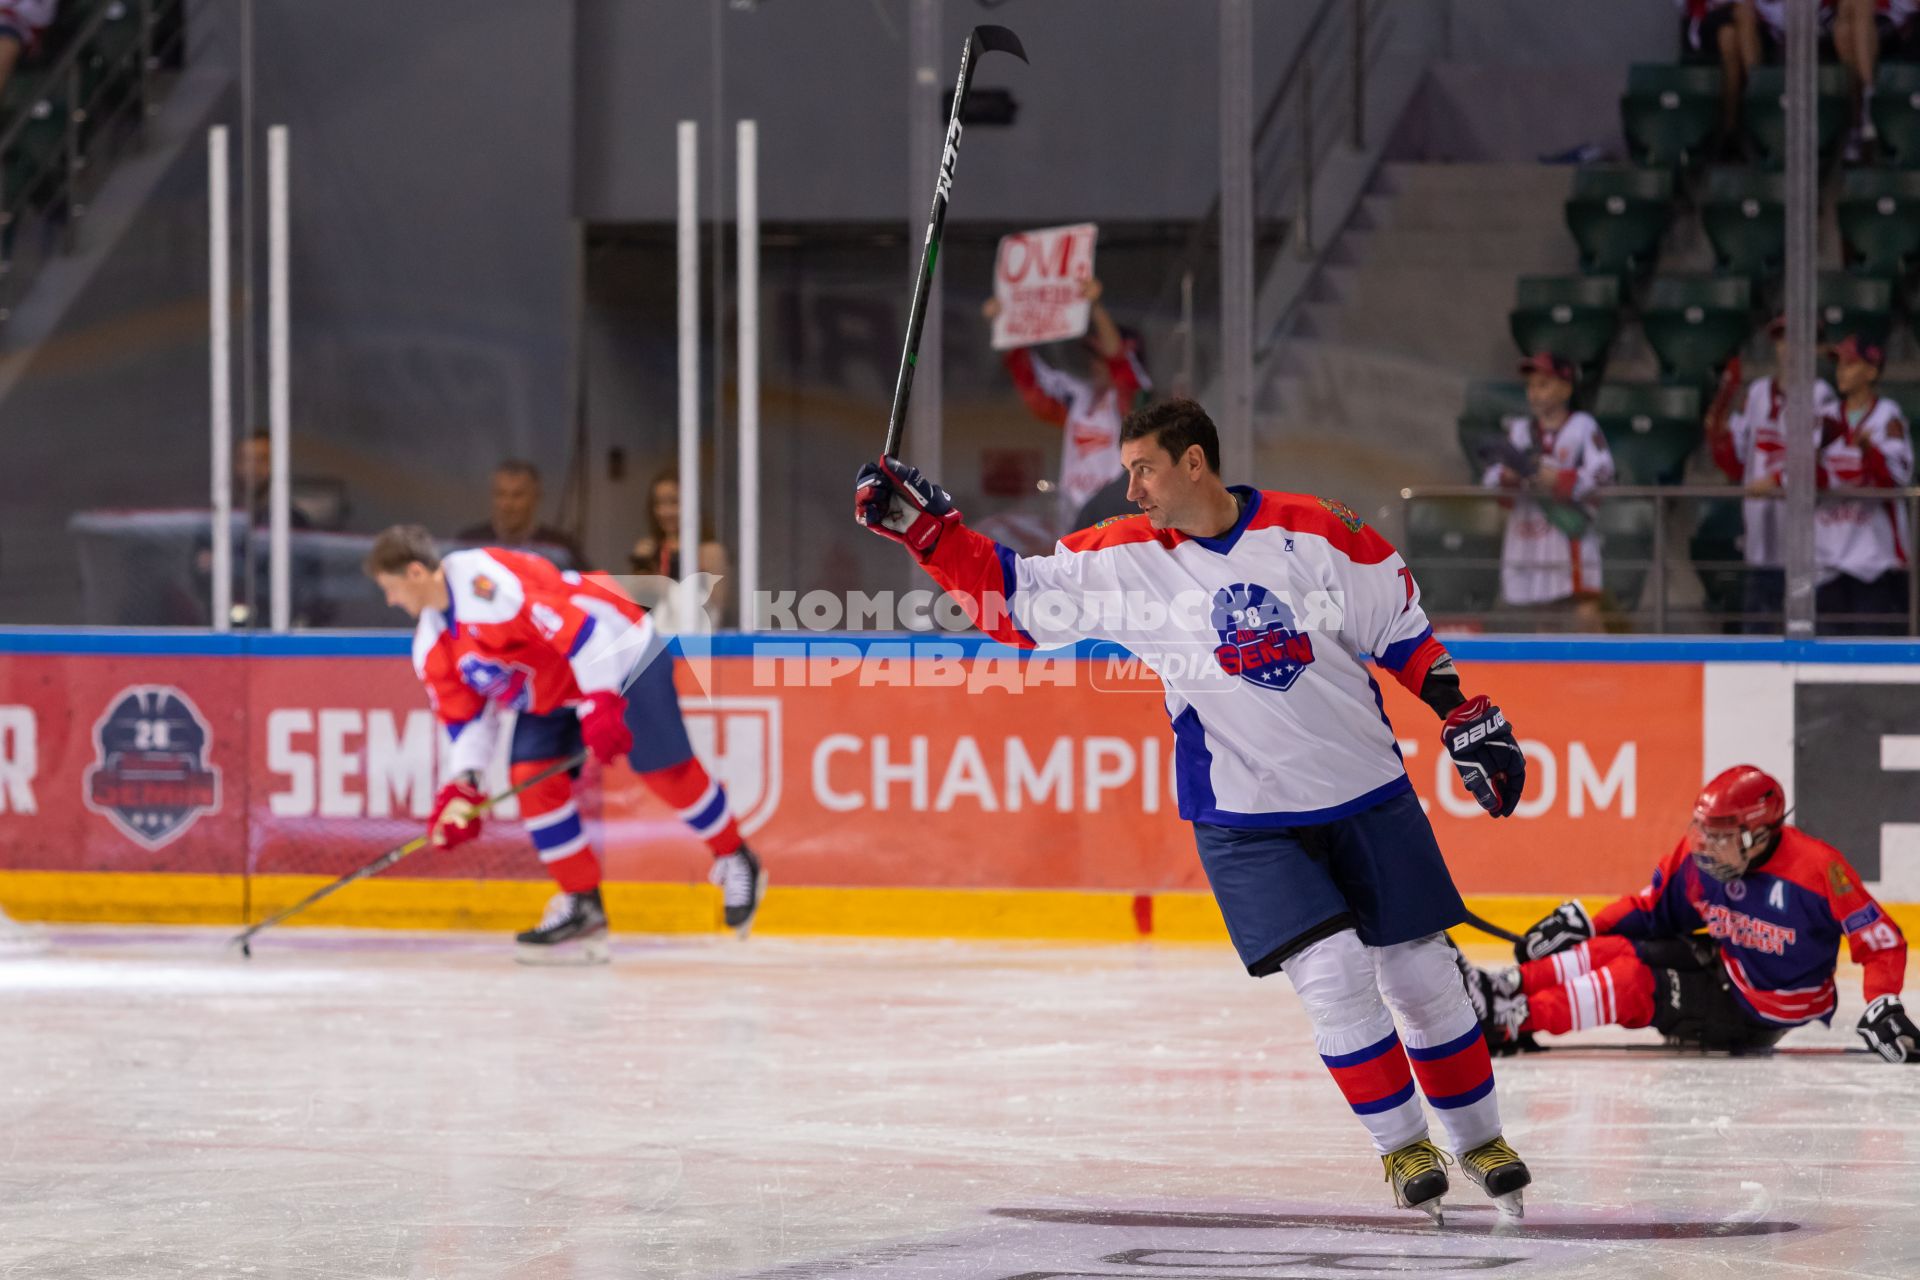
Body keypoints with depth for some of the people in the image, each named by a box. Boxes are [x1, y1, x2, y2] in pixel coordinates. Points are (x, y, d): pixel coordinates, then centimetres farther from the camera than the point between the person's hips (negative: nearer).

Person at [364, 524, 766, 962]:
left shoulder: (487, 578, -32)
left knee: (666, 769, -7)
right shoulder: (432, 648, 0)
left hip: (620, 653, -8)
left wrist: (601, 703, -36)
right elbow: (465, 713, 8)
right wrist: (462, 787, -4)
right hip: (551, 692, 9)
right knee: (533, 778, -7)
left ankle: (736, 861, 15)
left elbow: (573, 622, -35)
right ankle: (582, 906, 0)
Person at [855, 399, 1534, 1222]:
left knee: (1422, 975, 6)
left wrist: (1467, 720, 2)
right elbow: (1015, 598, -4)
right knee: (1332, 975, -14)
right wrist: (925, 526, -14)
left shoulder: (1314, 532, -8)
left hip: (1368, 794, 0)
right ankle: (1401, 1147, 4)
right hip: (1244, 818, 0)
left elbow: (1403, 632, 2)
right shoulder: (1127, 559, -5)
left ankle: (1479, 1139, 25)